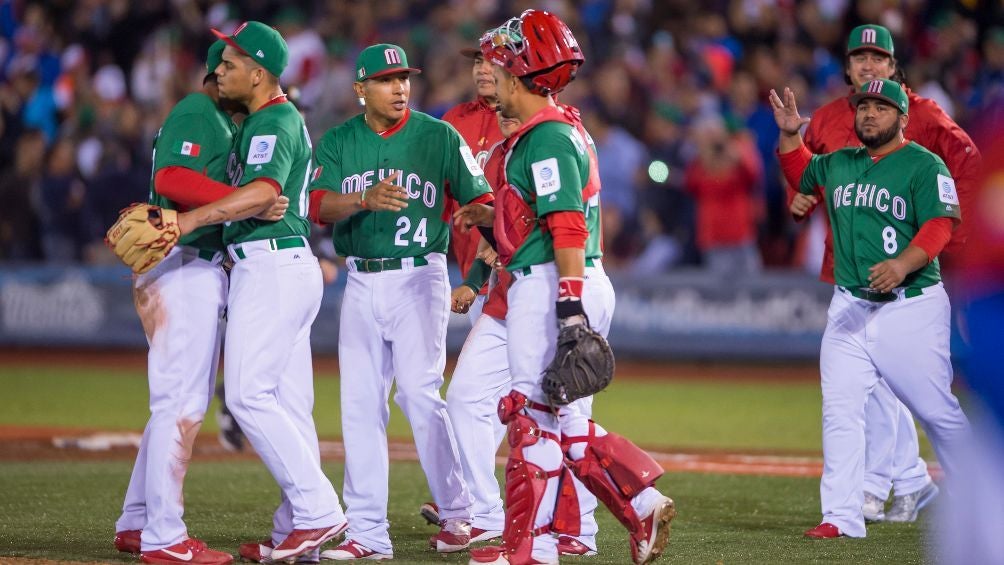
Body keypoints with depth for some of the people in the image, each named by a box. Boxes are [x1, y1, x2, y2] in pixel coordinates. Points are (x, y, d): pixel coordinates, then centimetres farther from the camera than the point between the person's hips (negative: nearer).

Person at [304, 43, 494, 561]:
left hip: (418, 279, -3)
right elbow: (320, 205, -10)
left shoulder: (438, 136, -1)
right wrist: (366, 198, -30)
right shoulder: (337, 142, 5)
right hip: (361, 284, 4)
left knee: (419, 394, -12)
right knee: (359, 404, 3)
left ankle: (457, 514, 2)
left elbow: (479, 200, -2)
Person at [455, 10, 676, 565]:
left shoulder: (546, 136, -14)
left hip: (549, 287, -10)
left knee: (534, 414, -4)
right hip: (569, 289, 10)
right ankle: (642, 504, 11)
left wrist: (571, 309, -26)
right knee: (562, 418, 14)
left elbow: (568, 227, -21)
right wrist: (490, 217, 20)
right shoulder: (565, 129, 17)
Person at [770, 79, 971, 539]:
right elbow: (801, 174, 34)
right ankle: (842, 517, -2)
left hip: (911, 307, -5)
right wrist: (789, 134, 16)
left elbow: (939, 226, -18)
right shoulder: (838, 164, 13)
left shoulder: (924, 165, -6)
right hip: (849, 307, 5)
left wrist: (904, 264, -35)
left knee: (938, 410, -1)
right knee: (839, 409, -4)